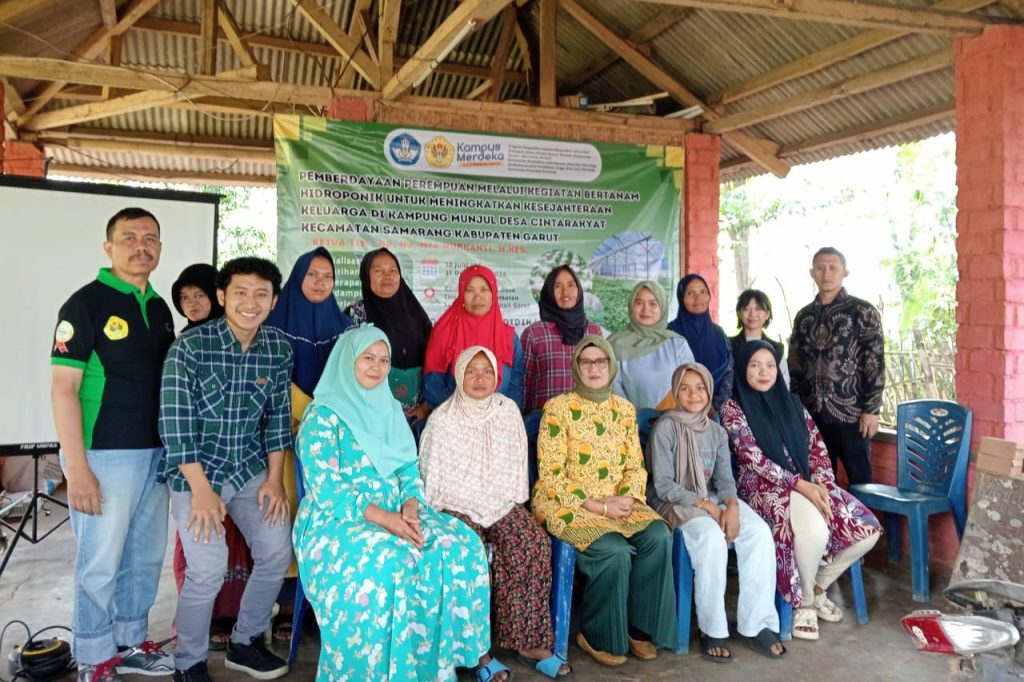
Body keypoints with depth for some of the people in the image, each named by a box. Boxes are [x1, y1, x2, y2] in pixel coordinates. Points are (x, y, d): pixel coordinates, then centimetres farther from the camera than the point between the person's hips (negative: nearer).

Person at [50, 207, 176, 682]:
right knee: (100, 563, 5)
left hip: (155, 454, 7)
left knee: (146, 557, 16)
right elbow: (63, 387, -13)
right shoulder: (86, 303, -9)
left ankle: (130, 643, 33)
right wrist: (77, 468, -18)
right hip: (104, 455, -6)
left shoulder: (159, 308, 10)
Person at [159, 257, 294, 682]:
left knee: (277, 553, 3)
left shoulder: (279, 349, -3)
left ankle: (245, 643, 27)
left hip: (250, 468, 5)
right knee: (208, 570, -12)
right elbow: (175, 422, -16)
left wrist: (275, 479, 0)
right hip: (196, 470, -5)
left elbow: (278, 416, 4)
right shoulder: (190, 346, -16)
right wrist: (201, 489, -18)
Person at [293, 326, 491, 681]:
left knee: (460, 543, -18)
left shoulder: (391, 409, 13)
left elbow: (409, 469, 11)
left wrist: (410, 505, -12)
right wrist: (383, 518, -25)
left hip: (395, 512, 6)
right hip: (337, 520, -6)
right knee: (391, 561, -35)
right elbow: (326, 488, -16)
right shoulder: (323, 415, -7)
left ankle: (450, 651, -6)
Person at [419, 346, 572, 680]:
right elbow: (433, 476, -2)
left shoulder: (508, 410, 5)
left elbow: (517, 467, 12)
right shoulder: (442, 420, -5)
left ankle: (530, 642, -14)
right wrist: (444, 517, -10)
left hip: (502, 503, 3)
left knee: (535, 543, -23)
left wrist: (515, 506, 4)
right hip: (457, 507, -3)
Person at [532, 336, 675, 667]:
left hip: (617, 503, 5)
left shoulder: (625, 409, 9)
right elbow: (551, 477, -13)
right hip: (567, 505, -5)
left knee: (658, 537, -20)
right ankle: (597, 636, -4)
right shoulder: (558, 408, -9)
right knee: (614, 551, -28)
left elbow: (636, 466, 10)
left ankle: (640, 627, -3)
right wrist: (599, 506, -17)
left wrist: (628, 498, -11)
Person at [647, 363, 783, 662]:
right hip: (674, 502, -5)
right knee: (712, 537, -35)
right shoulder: (665, 428, -10)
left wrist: (731, 506, -19)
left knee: (760, 532, -21)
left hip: (712, 499, 6)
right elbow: (664, 485, -14)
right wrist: (706, 505, -20)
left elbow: (725, 479, 3)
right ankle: (712, 630, -19)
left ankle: (755, 623, -13)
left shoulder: (717, 431, 9)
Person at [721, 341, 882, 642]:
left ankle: (818, 587, 11)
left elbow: (818, 448, 9)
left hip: (809, 484, 6)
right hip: (766, 487, -6)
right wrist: (800, 485, -21)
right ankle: (803, 602, -6)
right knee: (814, 528, -34)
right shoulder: (733, 408, -4)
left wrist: (820, 484, -10)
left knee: (868, 529, -11)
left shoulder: (791, 402, 13)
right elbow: (755, 460, -13)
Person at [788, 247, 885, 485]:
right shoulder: (804, 315, 10)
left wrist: (871, 409, -11)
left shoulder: (863, 311, -2)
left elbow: (875, 364, -6)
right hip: (811, 413, 4)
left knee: (859, 480, 5)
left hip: (851, 413, -4)